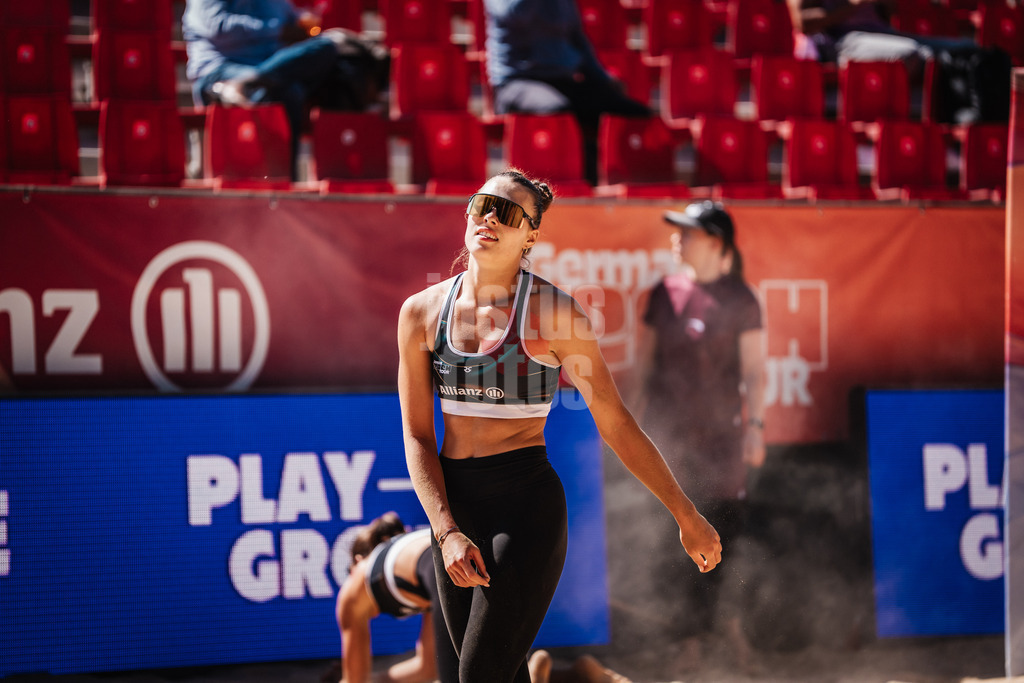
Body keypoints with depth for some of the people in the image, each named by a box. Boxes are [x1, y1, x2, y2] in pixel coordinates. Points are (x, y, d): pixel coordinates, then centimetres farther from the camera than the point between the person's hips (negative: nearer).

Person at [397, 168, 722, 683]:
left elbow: (615, 423, -2)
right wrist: (447, 532, -9)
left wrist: (686, 515, 1)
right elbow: (417, 435, 3)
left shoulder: (552, 312, -7)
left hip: (527, 505, -4)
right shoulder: (422, 312, 3)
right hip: (452, 505, 4)